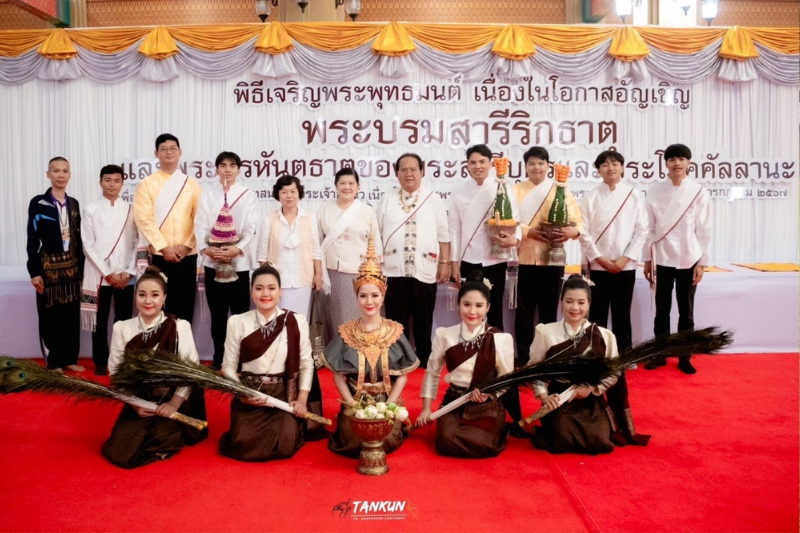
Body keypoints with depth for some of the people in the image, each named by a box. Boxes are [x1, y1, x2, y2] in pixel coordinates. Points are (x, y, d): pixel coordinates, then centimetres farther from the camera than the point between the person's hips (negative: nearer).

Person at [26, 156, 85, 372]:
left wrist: (81, 267, 7)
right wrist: (35, 271, -11)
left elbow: (78, 238, 10)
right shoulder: (38, 203, -5)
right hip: (49, 267, -4)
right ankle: (54, 362, 15)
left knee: (72, 315, 8)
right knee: (50, 316, 3)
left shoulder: (73, 204, 9)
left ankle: (69, 359, 20)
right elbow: (32, 240, -7)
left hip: (72, 267, 4)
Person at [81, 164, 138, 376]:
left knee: (124, 320, 5)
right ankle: (101, 362, 17)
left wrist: (128, 272, -7)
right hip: (99, 275, -1)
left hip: (125, 276, 1)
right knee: (100, 320, 6)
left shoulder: (130, 210, 5)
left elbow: (137, 242, 3)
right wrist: (107, 273, -9)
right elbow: (88, 245, -2)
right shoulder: (91, 209, 2)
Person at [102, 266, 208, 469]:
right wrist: (135, 404, -8)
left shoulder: (180, 327, -6)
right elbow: (115, 372, 3)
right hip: (137, 403, 2)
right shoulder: (122, 328, 1)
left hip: (171, 401, -2)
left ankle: (170, 430, 13)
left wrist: (174, 403, -14)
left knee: (162, 445, -20)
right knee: (120, 452, -13)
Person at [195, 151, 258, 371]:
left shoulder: (248, 195, 5)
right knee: (217, 312, 8)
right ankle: (218, 358, 17)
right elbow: (200, 225, 2)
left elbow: (250, 227, -3)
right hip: (212, 260, 2)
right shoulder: (207, 194, 9)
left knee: (240, 311, 2)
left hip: (239, 260, -1)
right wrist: (205, 248, -14)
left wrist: (237, 248, -17)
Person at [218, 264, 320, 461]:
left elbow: (306, 364, 0)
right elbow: (229, 365, 2)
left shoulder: (296, 322, -4)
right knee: (244, 444, -19)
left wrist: (302, 400, -8)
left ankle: (291, 426, 17)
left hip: (284, 394, -1)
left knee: (284, 445, -19)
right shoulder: (237, 322, -2)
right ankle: (246, 427, 17)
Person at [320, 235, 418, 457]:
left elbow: (402, 375, 0)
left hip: (387, 402, 0)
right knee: (356, 441, -21)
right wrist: (352, 405, -12)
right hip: (354, 403, 0)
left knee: (386, 441, -21)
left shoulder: (395, 331, -2)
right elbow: (338, 375, 0)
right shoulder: (346, 332, -2)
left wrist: (387, 406, -11)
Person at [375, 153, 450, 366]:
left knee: (423, 322, 9)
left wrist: (445, 263, -1)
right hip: (393, 270, 0)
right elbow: (377, 234, 7)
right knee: (396, 321, 6)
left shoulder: (433, 199, 6)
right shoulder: (387, 199, 7)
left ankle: (424, 362, 22)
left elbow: (443, 235, 5)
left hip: (424, 270, 0)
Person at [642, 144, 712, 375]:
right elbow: (650, 227, 3)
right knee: (662, 310, 8)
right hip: (662, 259, 1)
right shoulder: (655, 191, 1)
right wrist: (647, 259, 2)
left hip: (689, 259, 0)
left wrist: (701, 262, -3)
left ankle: (684, 358, 17)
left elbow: (704, 230, 0)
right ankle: (660, 354, 19)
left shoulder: (699, 192, -1)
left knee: (686, 311, 7)